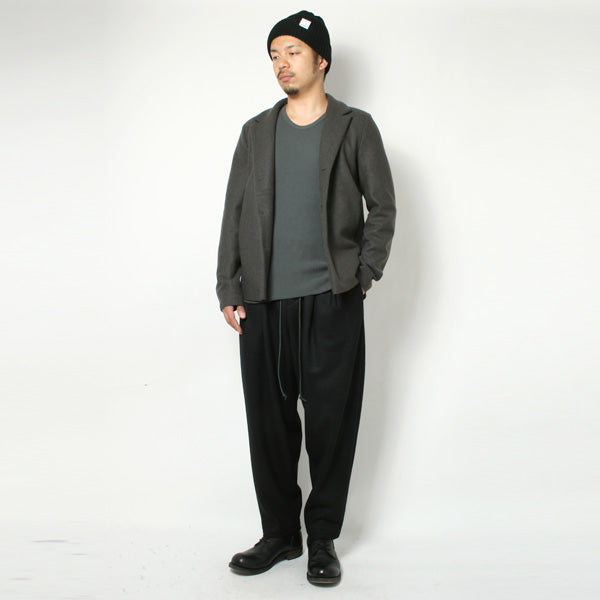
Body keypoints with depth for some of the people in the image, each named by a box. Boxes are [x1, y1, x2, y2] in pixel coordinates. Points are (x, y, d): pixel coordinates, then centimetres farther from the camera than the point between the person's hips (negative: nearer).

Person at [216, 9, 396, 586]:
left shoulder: (355, 127, 7)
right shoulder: (256, 132, 14)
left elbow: (382, 207, 7)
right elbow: (233, 213, 12)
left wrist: (363, 273, -3)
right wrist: (228, 289, 5)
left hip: (332, 301, -2)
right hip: (264, 302, 3)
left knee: (331, 422, 1)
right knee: (269, 421, 6)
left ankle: (322, 538, 18)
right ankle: (279, 533, 22)